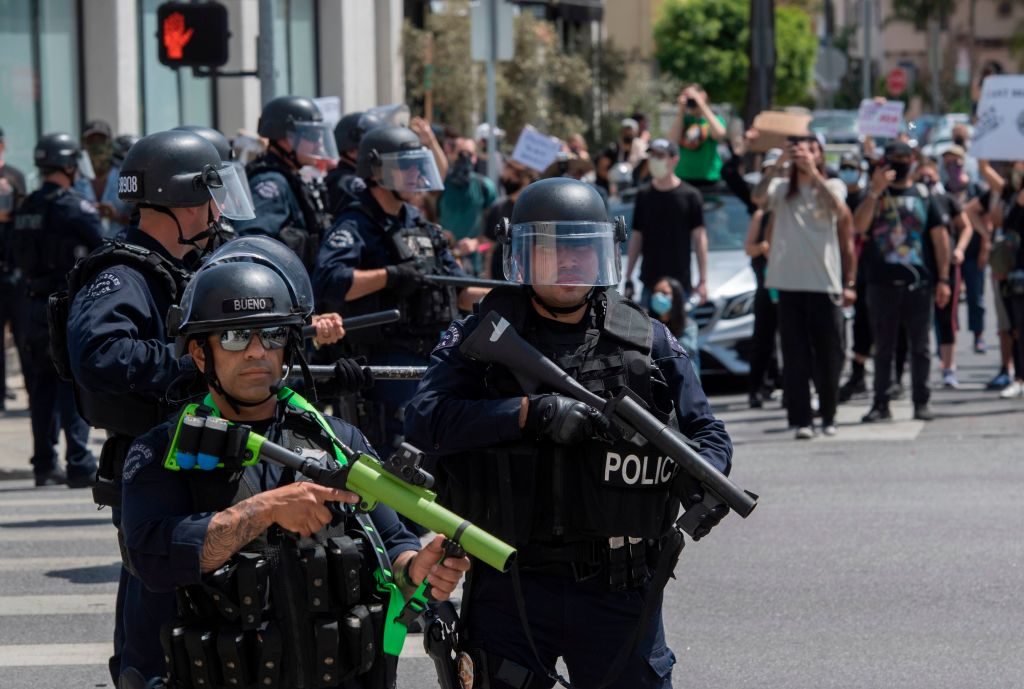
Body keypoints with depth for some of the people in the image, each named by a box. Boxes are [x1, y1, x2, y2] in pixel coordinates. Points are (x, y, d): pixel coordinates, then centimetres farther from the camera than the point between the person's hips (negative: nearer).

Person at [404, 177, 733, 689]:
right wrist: (531, 412, -22)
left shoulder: (647, 341, 8)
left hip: (617, 589, 1)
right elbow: (423, 420, -12)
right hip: (510, 588, -1)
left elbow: (706, 432, 10)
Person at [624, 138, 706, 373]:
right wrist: (628, 278, 8)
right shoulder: (644, 196, 7)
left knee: (686, 341, -5)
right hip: (650, 283, 3)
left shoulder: (689, 196, -2)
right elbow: (636, 238, 11)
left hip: (680, 283, -3)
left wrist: (702, 279, -6)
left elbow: (699, 237, -1)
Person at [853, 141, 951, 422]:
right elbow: (859, 226, -9)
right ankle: (880, 403, 8)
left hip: (919, 282, 0)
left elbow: (940, 237, 5)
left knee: (919, 345, 4)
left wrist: (943, 279, -2)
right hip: (883, 283, 0)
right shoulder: (874, 196, 9)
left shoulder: (923, 196, 9)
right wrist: (875, 191, -16)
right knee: (883, 346, 4)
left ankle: (921, 402, 10)